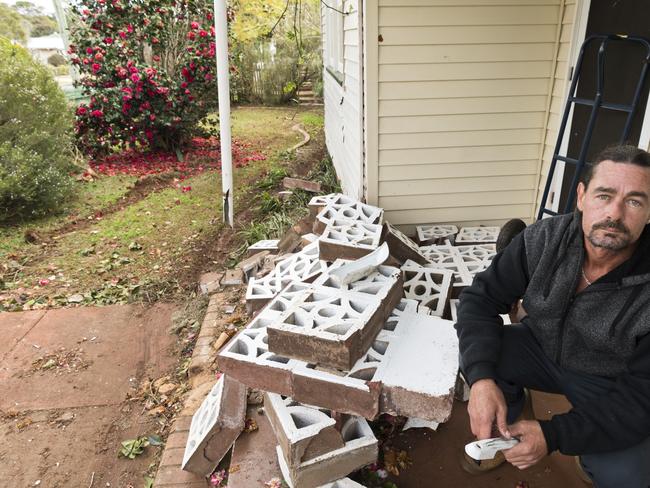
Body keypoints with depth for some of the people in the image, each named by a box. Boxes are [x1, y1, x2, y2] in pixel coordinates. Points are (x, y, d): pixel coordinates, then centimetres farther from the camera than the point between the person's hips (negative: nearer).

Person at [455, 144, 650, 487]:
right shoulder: (542, 240, -22)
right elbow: (481, 298, -17)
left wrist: (555, 435, -33)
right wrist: (481, 378, -34)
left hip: (612, 385, -2)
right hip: (543, 349, 3)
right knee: (476, 353, -23)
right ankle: (502, 432, 7)